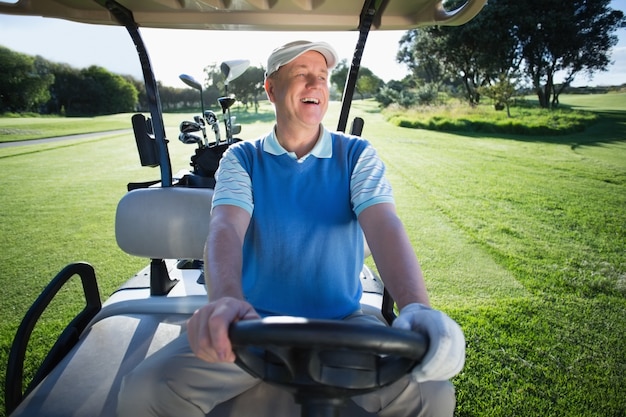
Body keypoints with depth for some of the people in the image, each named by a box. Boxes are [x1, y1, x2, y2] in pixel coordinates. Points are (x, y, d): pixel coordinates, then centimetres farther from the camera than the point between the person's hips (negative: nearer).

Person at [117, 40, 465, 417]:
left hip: (341, 322, 1)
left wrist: (416, 307, -33)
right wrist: (226, 299, -38)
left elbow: (384, 225, -14)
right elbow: (226, 228, -16)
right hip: (255, 322, 0)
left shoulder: (357, 154, 2)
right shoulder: (242, 158, 2)